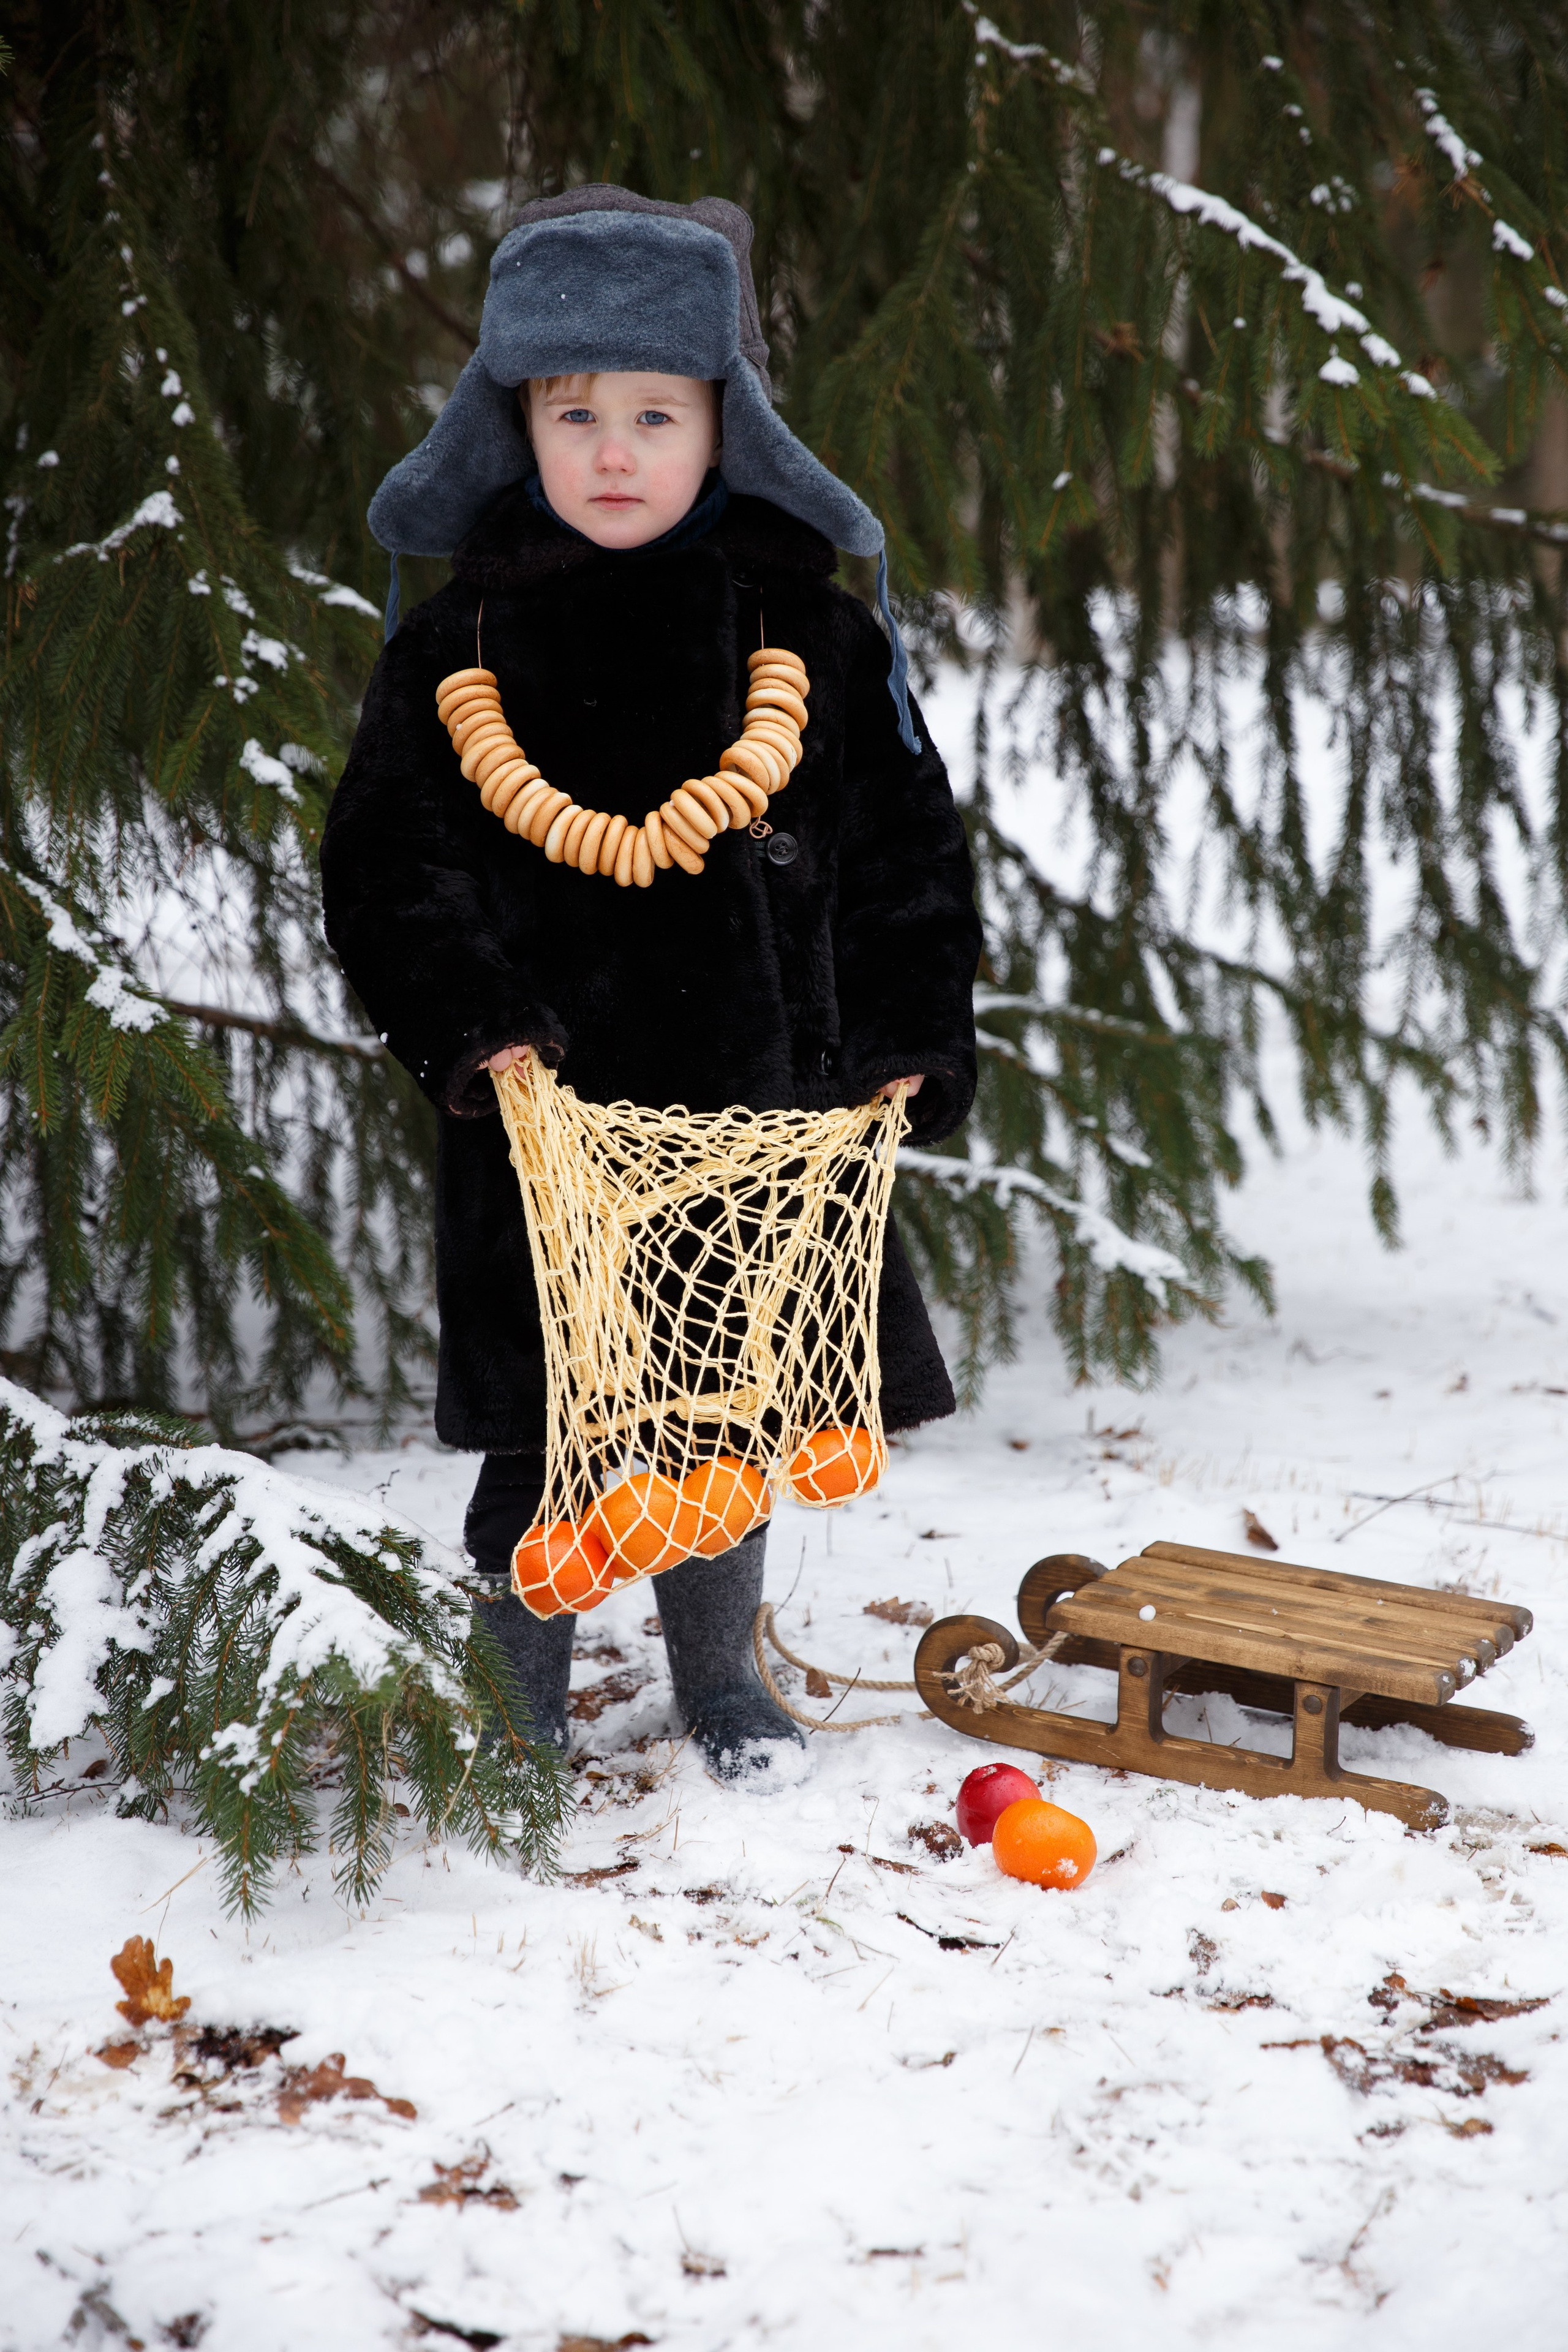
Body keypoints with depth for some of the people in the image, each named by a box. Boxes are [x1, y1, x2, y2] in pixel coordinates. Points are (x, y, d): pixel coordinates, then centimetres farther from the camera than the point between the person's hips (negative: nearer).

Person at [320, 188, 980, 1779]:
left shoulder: (810, 634, 3)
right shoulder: (462, 643, 1)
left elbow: (907, 852, 7)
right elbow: (384, 859, 0)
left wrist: (911, 1041, -2)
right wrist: (464, 1023, -14)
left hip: (754, 1110, 1)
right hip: (542, 1116, -1)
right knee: (538, 1436, 5)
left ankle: (719, 1680, 34)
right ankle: (522, 1706, 24)